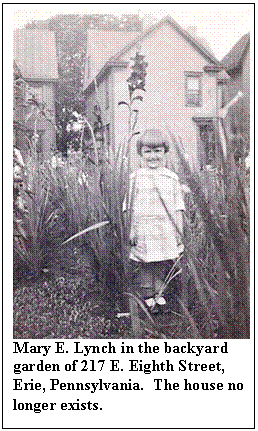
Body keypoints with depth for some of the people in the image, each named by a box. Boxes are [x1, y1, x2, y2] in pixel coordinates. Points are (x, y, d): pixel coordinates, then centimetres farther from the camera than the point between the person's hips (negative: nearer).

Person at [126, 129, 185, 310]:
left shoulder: (172, 178, 4)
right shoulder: (136, 178, 1)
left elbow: (178, 208, 7)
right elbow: (131, 207, 3)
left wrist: (179, 231, 5)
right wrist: (132, 229, 0)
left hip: (166, 229, 1)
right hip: (144, 228, -1)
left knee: (163, 263, 7)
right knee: (145, 264, 3)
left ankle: (158, 292, 25)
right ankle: (146, 295, 18)